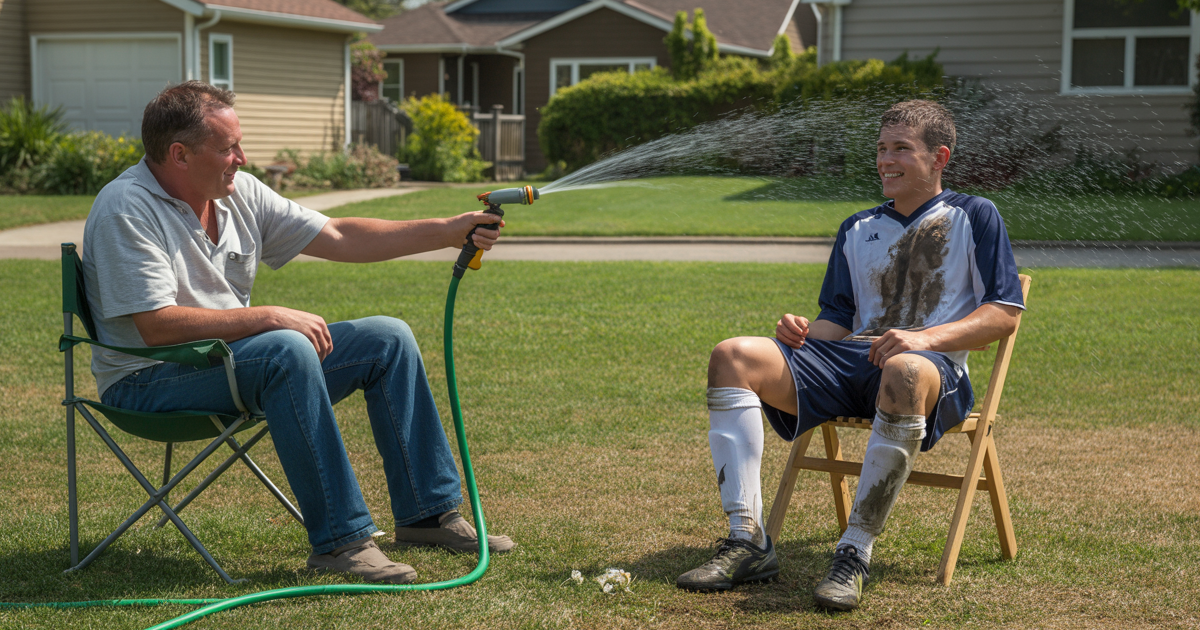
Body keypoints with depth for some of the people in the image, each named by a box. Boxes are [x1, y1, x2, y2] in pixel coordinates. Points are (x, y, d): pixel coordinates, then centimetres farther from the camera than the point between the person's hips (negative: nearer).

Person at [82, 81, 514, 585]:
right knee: (286, 350, -36)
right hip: (150, 382, -8)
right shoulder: (126, 210, -18)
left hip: (238, 356, 8)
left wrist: (448, 232, 0)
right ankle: (339, 539, -31)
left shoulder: (239, 191, 4)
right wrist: (270, 317, -27)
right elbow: (158, 325, -27)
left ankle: (428, 513, 3)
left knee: (387, 339, 0)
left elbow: (338, 238, 5)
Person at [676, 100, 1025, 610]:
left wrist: (926, 337, -15)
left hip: (936, 368, -5)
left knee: (905, 373, -44)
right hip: (849, 359, 5)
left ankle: (856, 553, -37)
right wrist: (803, 333, -2)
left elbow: (1004, 315, 1)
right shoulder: (857, 230, 27)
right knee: (733, 356, -18)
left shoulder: (974, 217, 11)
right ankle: (747, 541, -27)